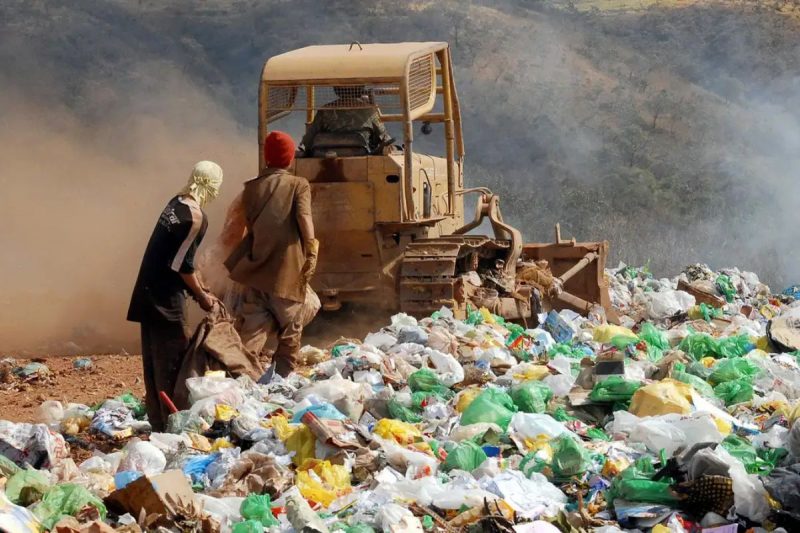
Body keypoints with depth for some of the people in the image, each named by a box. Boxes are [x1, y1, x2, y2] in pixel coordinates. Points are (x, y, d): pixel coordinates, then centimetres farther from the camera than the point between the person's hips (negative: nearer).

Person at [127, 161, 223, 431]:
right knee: (172, 359, -3)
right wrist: (202, 296, -5)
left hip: (150, 292, 9)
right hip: (166, 297, -9)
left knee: (155, 357, 13)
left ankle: (158, 421, 21)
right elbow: (182, 264, -17)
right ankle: (171, 423, 0)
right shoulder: (195, 216, -16)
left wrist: (200, 288, 20)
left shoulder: (176, 204, 11)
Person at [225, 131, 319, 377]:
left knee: (252, 329, 4)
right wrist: (311, 253, -14)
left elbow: (247, 227, 14)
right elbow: (304, 218, -16)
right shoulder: (298, 185, -2)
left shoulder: (251, 188, 10)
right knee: (290, 329, 9)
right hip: (288, 269, -3)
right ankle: (283, 377, 11)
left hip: (256, 268, 3)